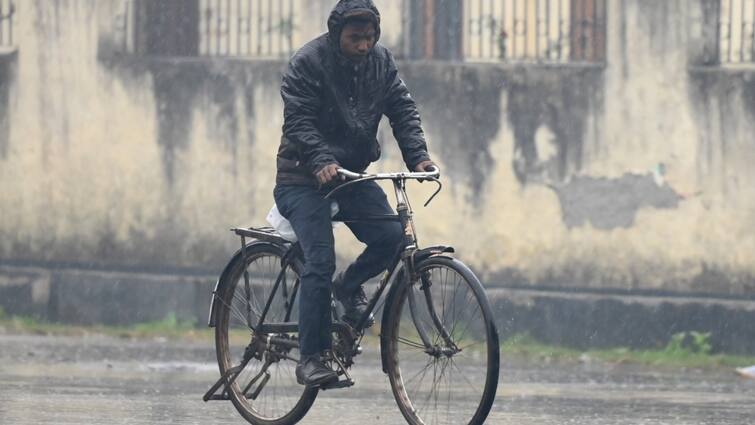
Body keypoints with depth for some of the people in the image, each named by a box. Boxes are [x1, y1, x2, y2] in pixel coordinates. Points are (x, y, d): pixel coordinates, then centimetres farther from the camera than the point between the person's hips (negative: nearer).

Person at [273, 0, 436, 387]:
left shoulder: (380, 62, 3)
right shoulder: (308, 63, -14)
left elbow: (403, 111, 0)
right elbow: (298, 122, -21)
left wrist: (418, 155, -18)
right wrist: (321, 161, -37)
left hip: (352, 174, 5)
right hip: (304, 180, -5)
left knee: (391, 237, -16)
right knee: (320, 262, -19)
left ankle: (349, 286, 15)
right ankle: (310, 358, -14)